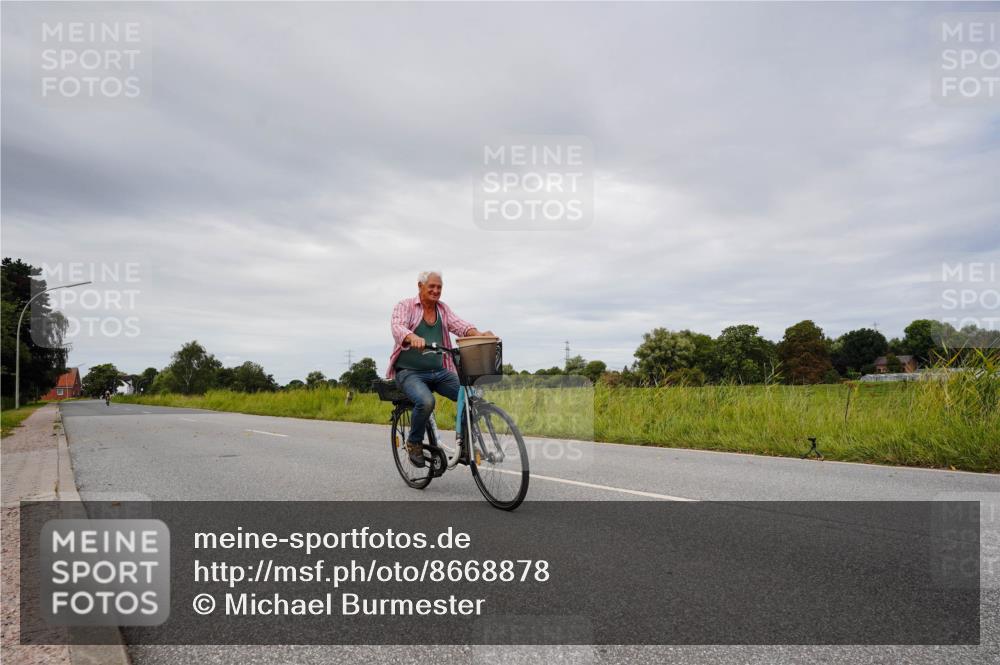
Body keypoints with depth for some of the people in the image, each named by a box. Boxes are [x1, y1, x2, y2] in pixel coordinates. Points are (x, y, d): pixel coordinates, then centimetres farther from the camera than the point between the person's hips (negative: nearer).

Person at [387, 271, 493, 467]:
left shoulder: (443, 309, 12)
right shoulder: (404, 306, -1)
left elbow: (458, 324, -4)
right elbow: (398, 328, -20)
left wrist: (478, 334, -26)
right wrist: (413, 338, -44)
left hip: (439, 372, 5)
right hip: (410, 372, -4)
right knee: (426, 401, -33)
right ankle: (414, 443, -6)